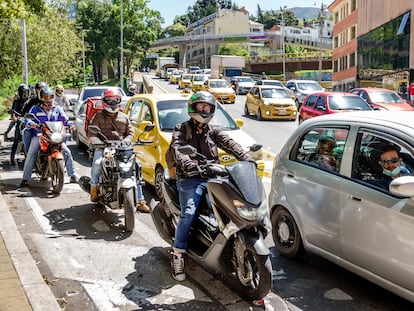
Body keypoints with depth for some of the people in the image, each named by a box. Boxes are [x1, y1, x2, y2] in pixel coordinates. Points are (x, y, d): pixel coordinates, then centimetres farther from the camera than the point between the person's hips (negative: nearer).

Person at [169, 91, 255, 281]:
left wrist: (247, 159, -20)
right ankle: (177, 255, -13)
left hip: (212, 177, 4)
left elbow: (230, 144, -1)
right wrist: (193, 166, -35)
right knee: (188, 213, -23)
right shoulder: (181, 130, 5)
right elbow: (178, 151, -14)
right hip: (190, 179, -4)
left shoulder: (213, 131, 18)